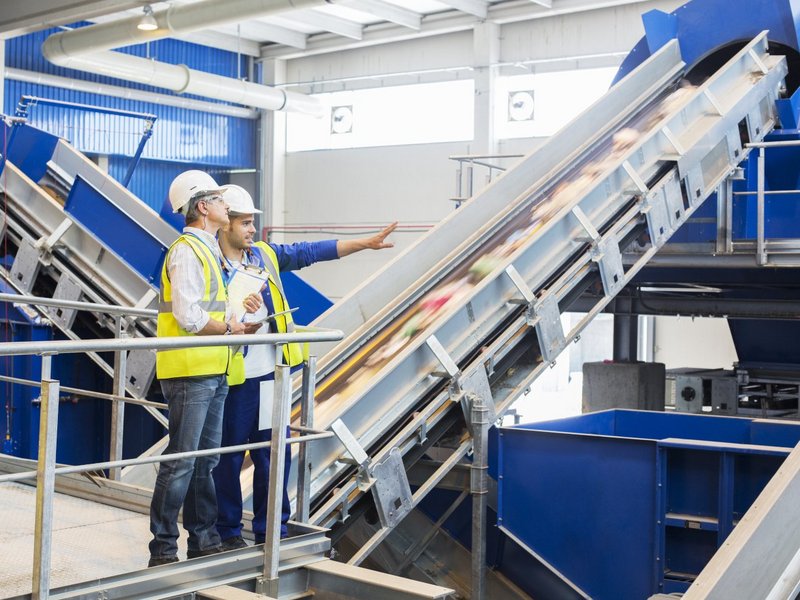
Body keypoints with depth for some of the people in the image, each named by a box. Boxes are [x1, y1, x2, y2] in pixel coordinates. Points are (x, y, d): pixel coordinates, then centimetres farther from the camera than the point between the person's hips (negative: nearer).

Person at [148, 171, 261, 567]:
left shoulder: (207, 250, 18)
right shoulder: (187, 251, -13)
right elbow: (189, 318, -21)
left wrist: (237, 308, 4)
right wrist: (231, 327, -8)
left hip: (213, 371, 10)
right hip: (190, 372, -10)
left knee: (205, 461, 15)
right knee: (180, 463, -5)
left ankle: (204, 541, 24)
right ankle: (162, 551, 3)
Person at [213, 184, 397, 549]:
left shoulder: (265, 255, 10)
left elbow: (310, 252, 10)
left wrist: (366, 243, 9)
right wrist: (233, 325, -29)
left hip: (269, 374, 6)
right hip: (232, 379, -6)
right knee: (228, 457, 5)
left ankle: (271, 529, 23)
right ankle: (227, 531, 19)